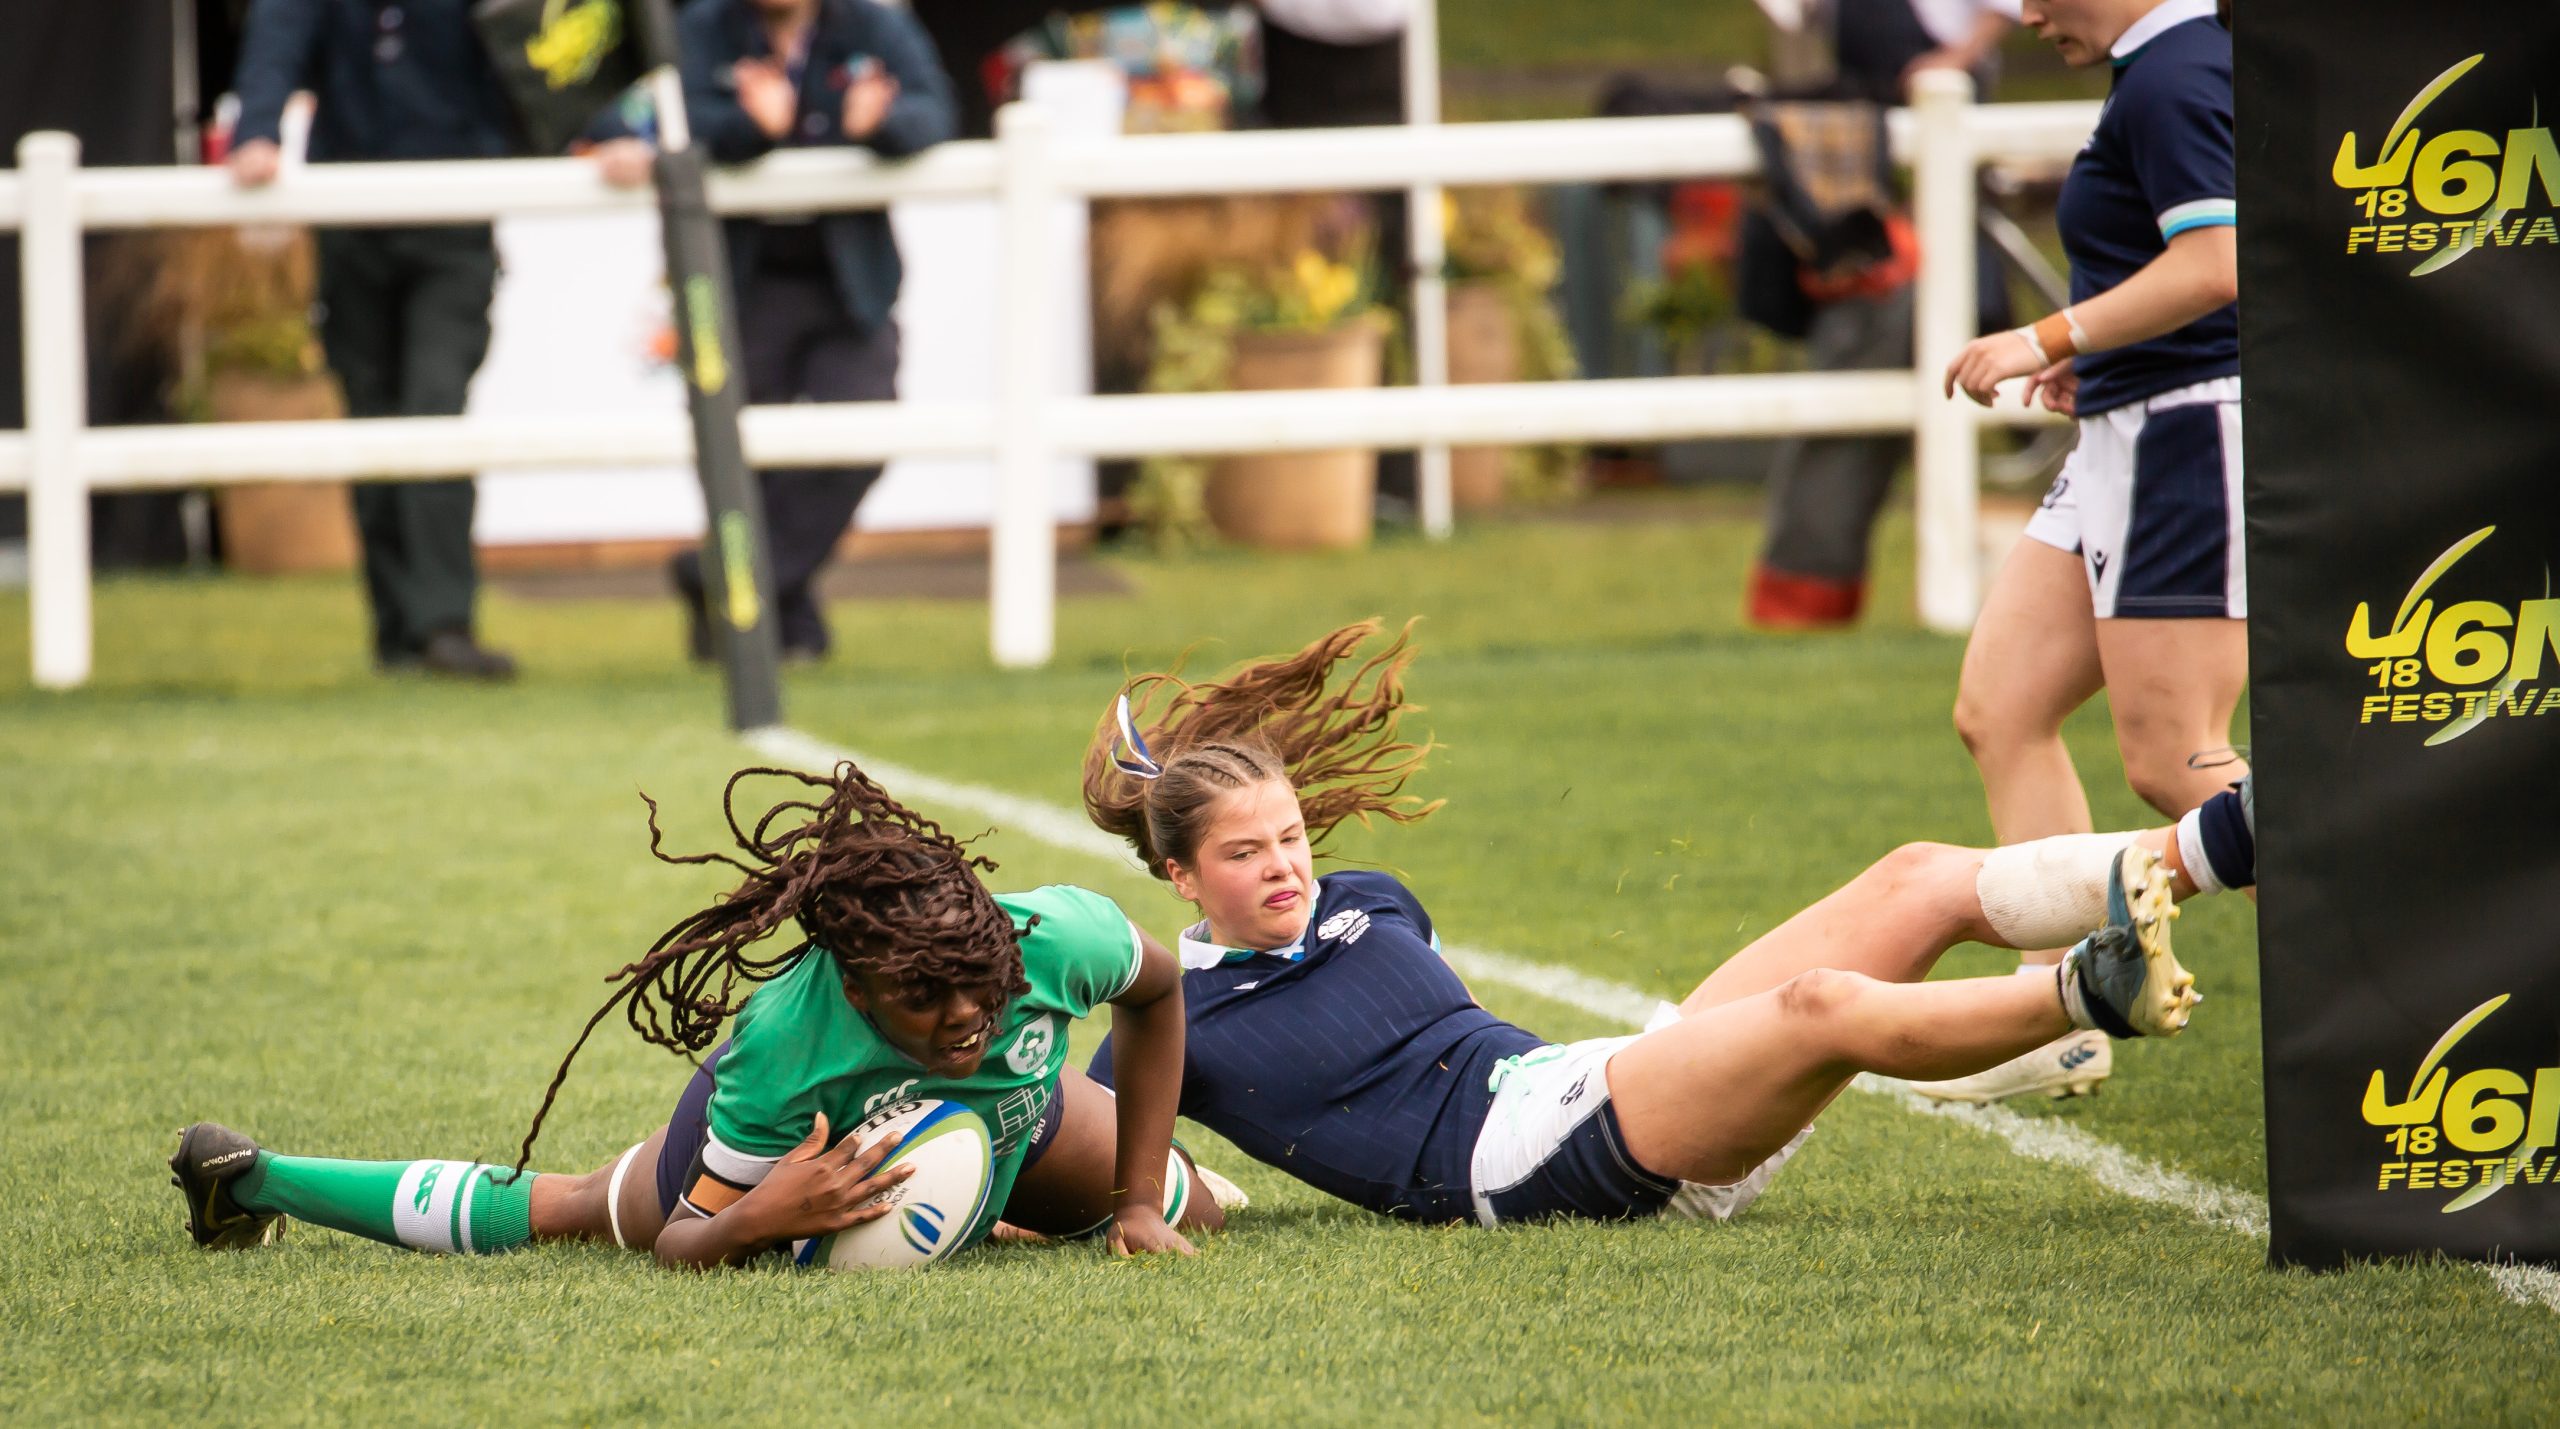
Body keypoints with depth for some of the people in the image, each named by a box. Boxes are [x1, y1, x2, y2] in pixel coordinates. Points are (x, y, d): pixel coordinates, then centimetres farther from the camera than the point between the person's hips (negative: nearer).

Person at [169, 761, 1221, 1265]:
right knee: (547, 1213, 21)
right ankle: (254, 1181, 45)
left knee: (1189, 1217, 12)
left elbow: (1156, 990, -13)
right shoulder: (784, 1044, -48)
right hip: (777, 1143, -3)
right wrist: (760, 1221, -56)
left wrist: (1138, 1200, -12)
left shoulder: (1056, 938, -42)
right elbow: (683, 1246, -34)